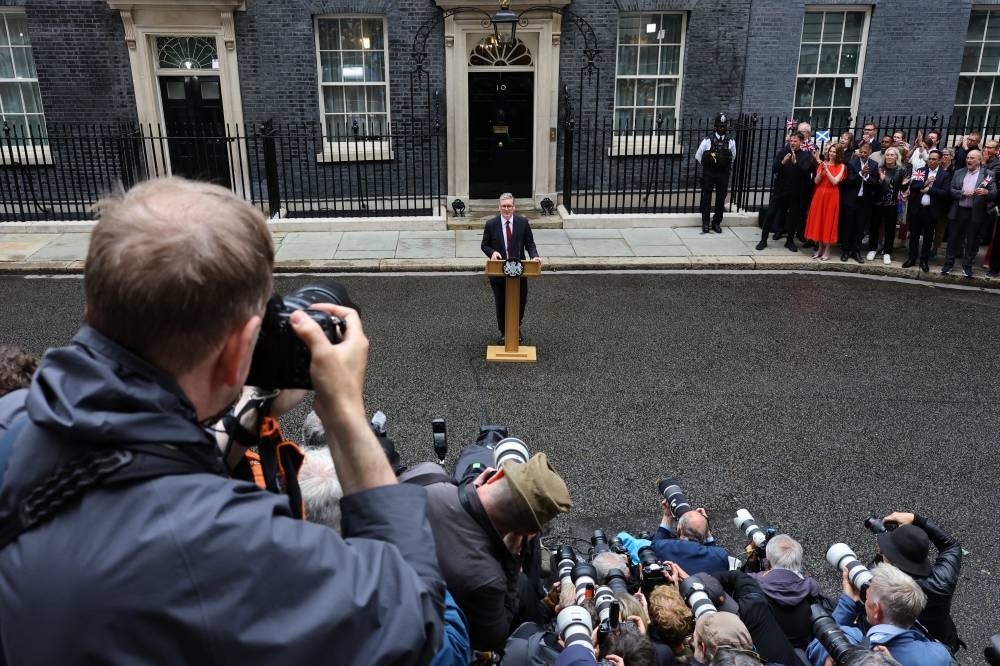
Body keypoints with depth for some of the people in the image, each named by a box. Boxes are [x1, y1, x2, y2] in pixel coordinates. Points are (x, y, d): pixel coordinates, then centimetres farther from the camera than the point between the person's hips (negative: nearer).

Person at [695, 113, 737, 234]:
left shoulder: (730, 142, 1)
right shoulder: (708, 140, -6)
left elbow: (733, 157, 15)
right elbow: (698, 156, 4)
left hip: (723, 174, 2)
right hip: (708, 173, -2)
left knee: (721, 199, 5)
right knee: (706, 198, 4)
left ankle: (717, 223, 16)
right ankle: (705, 223, 13)